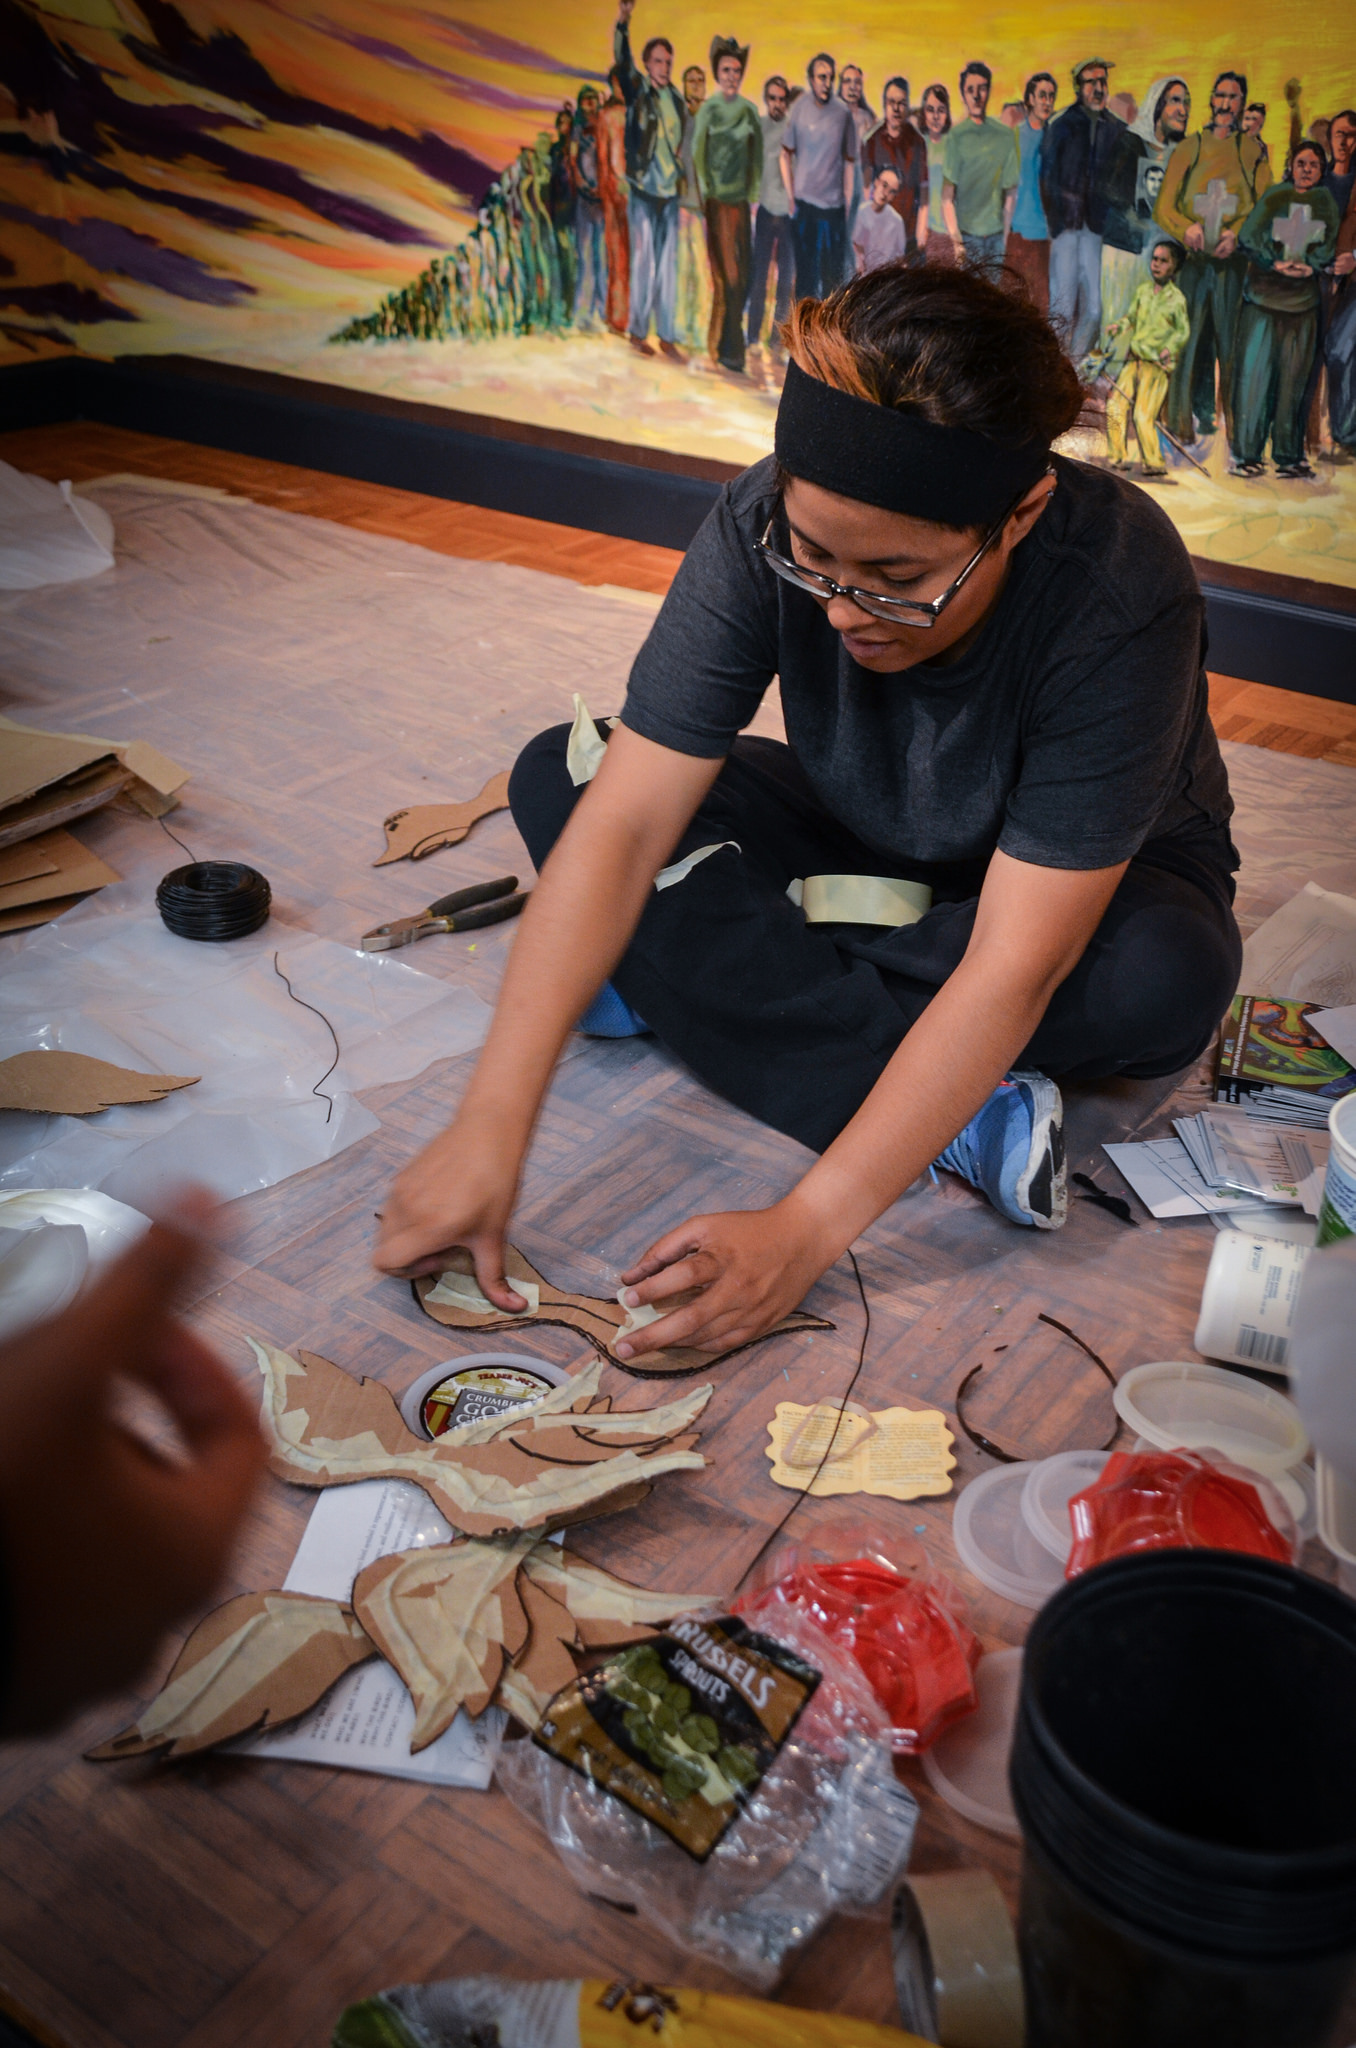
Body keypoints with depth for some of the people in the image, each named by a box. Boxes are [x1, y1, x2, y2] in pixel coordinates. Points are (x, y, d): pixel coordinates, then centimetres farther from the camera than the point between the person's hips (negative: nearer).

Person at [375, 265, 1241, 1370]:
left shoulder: (1120, 597, -36)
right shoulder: (771, 524, -27)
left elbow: (1013, 968, -39)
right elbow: (626, 821, -31)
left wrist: (804, 1231, -44)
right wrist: (492, 1124, -39)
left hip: (1089, 876, -3)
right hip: (863, 839, 4)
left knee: (1167, 977, -38)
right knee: (560, 777, -19)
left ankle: (702, 974, -19)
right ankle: (974, 1116, -24)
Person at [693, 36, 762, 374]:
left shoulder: (749, 109, 9)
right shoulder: (709, 108, -3)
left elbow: (755, 153, 15)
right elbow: (698, 153, -3)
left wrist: (754, 190, 9)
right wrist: (704, 190, -7)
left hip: (740, 197, 5)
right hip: (716, 198, -5)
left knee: (742, 269, 4)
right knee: (725, 272, -7)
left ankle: (728, 343, 15)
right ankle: (726, 349, -2)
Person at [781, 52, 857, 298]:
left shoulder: (843, 112, -1)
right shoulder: (799, 108, -1)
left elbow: (850, 162, 4)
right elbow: (786, 155, 7)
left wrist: (847, 204, 1)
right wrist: (791, 198, 0)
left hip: (834, 205, 0)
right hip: (804, 203, 0)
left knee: (834, 274, 2)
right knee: (805, 272, 5)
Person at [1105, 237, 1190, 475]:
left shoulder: (1176, 298, -3)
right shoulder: (1143, 289, 11)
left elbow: (1183, 331, -3)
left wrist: (1169, 348, -21)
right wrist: (1120, 325, 0)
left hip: (1157, 364, -6)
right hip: (1134, 360, 6)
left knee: (1143, 415, -13)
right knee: (1115, 407, -1)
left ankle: (1155, 463, -4)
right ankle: (1118, 458, 9)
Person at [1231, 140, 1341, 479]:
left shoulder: (1326, 202, 12)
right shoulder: (1275, 196, 5)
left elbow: (1331, 245, 6)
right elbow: (1247, 236, -4)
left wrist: (1310, 266, -13)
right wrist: (1275, 264, -16)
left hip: (1303, 300, 2)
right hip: (1263, 296, -2)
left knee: (1294, 378, 2)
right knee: (1254, 372, -7)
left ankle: (1289, 456, 7)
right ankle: (1247, 454, -4)